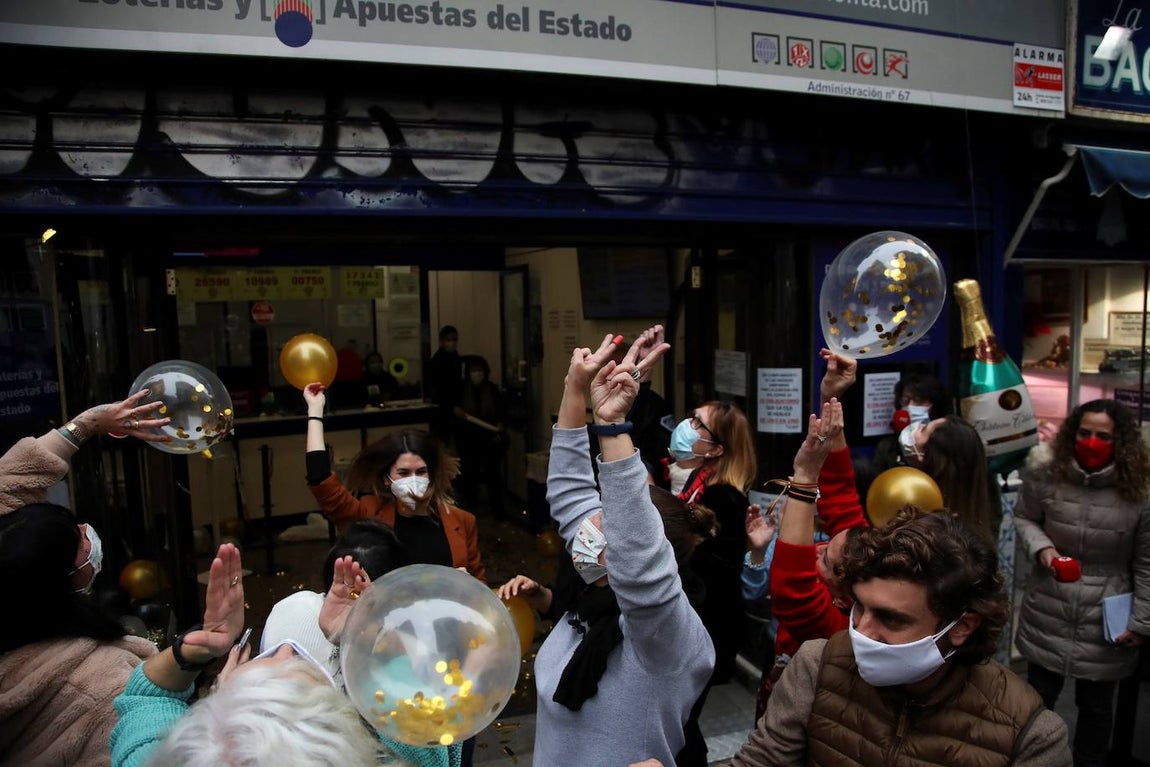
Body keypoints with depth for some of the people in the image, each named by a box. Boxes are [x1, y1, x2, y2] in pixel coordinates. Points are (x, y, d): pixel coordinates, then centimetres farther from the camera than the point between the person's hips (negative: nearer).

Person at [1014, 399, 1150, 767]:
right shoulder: (1045, 470, -11)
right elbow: (1024, 517, 6)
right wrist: (1041, 548, -14)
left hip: (1106, 620, -1)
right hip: (1048, 613, 2)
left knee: (1096, 705, 17)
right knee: (1037, 698, 18)